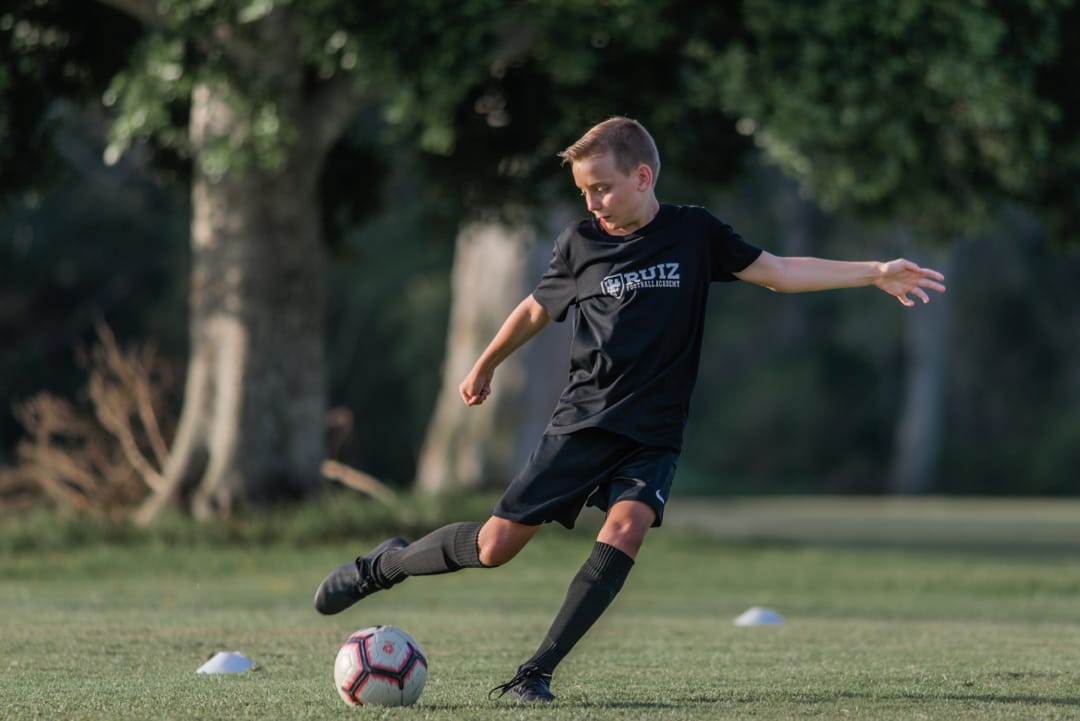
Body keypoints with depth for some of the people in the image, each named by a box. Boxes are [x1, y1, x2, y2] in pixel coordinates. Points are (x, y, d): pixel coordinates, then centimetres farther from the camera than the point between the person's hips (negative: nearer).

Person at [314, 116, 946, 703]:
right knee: (496, 545, -5)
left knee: (626, 528, -27)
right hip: (582, 423, 0)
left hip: (653, 434, 0)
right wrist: (486, 366, 31)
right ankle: (384, 565, 22)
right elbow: (537, 310, 19)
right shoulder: (579, 245, 2)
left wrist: (874, 273, -9)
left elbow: (779, 272, 0)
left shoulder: (694, 233, -1)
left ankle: (537, 673, -22)